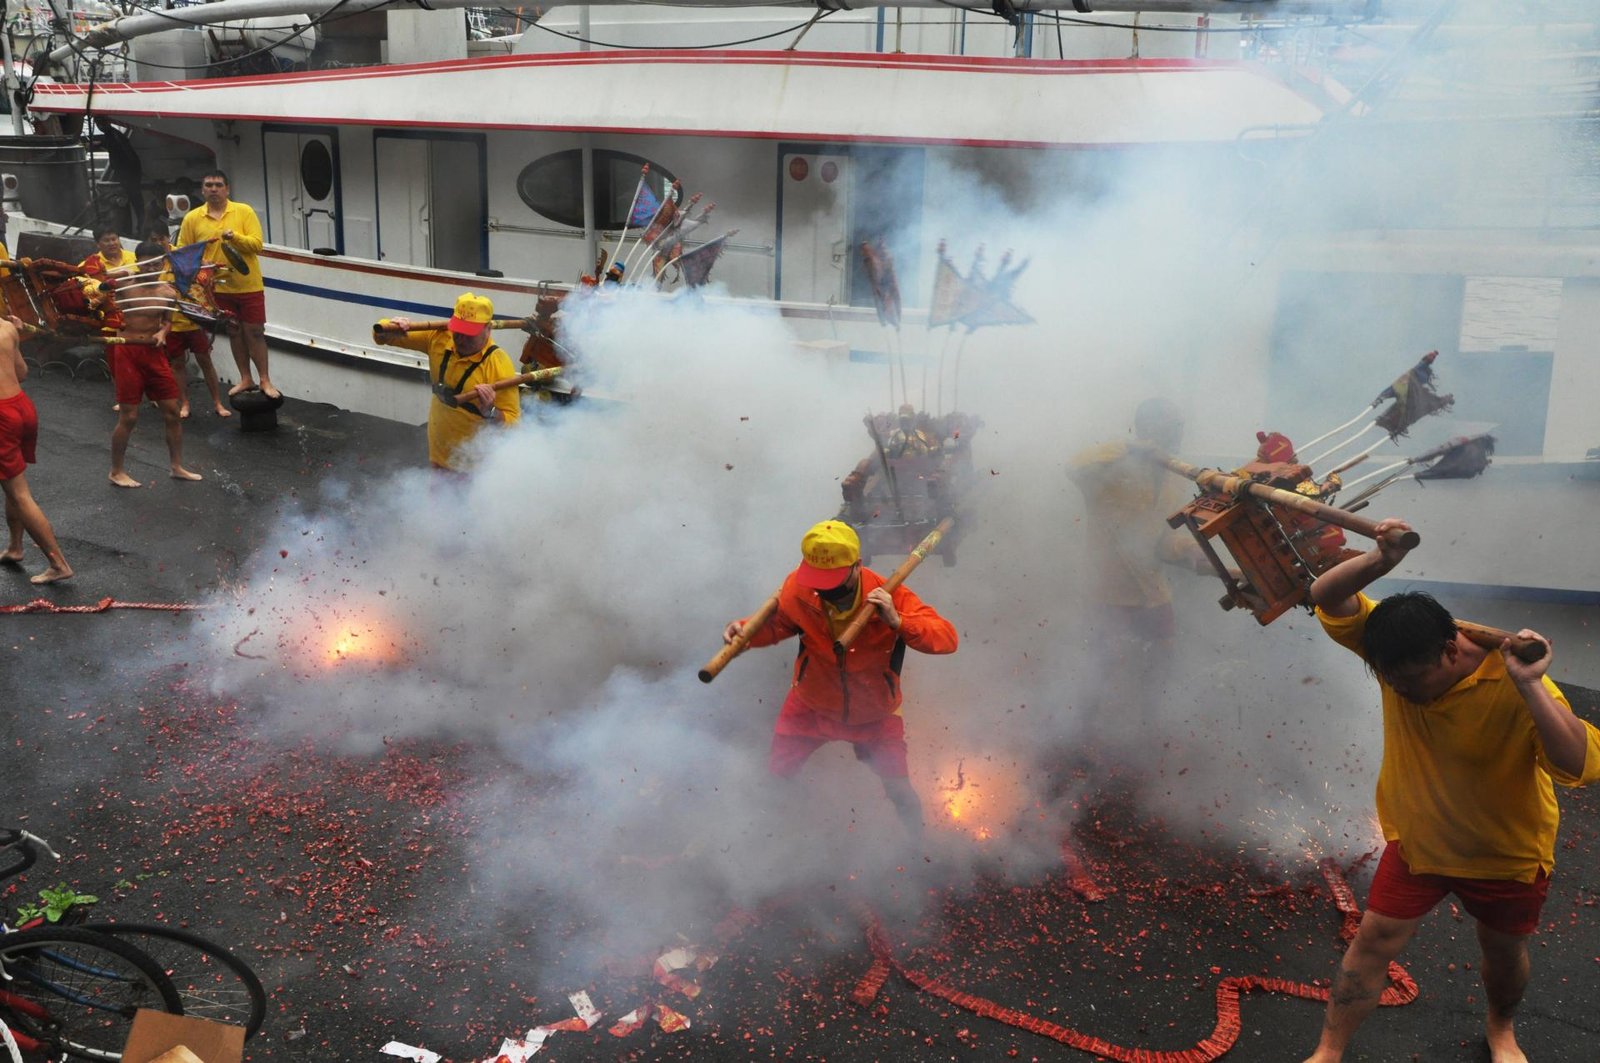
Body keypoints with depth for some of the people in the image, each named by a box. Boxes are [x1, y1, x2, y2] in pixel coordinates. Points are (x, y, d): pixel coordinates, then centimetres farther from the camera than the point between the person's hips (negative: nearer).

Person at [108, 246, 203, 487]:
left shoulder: (168, 292, 2)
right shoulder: (123, 283, -8)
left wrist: (162, 332, -4)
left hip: (154, 352, 4)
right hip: (128, 352, -4)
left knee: (172, 412, 7)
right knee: (128, 417, -1)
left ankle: (177, 467, 22)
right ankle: (116, 471, 14)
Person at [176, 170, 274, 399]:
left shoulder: (244, 211, -5)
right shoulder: (192, 218, 0)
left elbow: (256, 244, -11)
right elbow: (184, 252, 3)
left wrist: (235, 236, -27)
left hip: (249, 285, -2)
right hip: (219, 287, 2)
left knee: (255, 332, 2)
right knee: (234, 332, 13)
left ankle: (265, 381, 11)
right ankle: (245, 379, 23)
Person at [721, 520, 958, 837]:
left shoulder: (888, 596, -29)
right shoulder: (798, 589, -22)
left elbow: (948, 638, -33)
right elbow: (777, 623, -2)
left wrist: (898, 622, -48)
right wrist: (746, 629, -23)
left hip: (874, 715, -2)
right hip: (811, 707, 2)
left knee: (901, 794, 3)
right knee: (775, 774, 6)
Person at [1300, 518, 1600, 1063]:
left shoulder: (1513, 685, -32)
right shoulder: (1398, 649, -20)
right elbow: (1326, 596, -23)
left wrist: (1530, 687, -52)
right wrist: (1380, 561, -42)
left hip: (1506, 854, -2)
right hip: (1417, 839, 2)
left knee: (1504, 952, 21)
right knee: (1373, 939, 3)